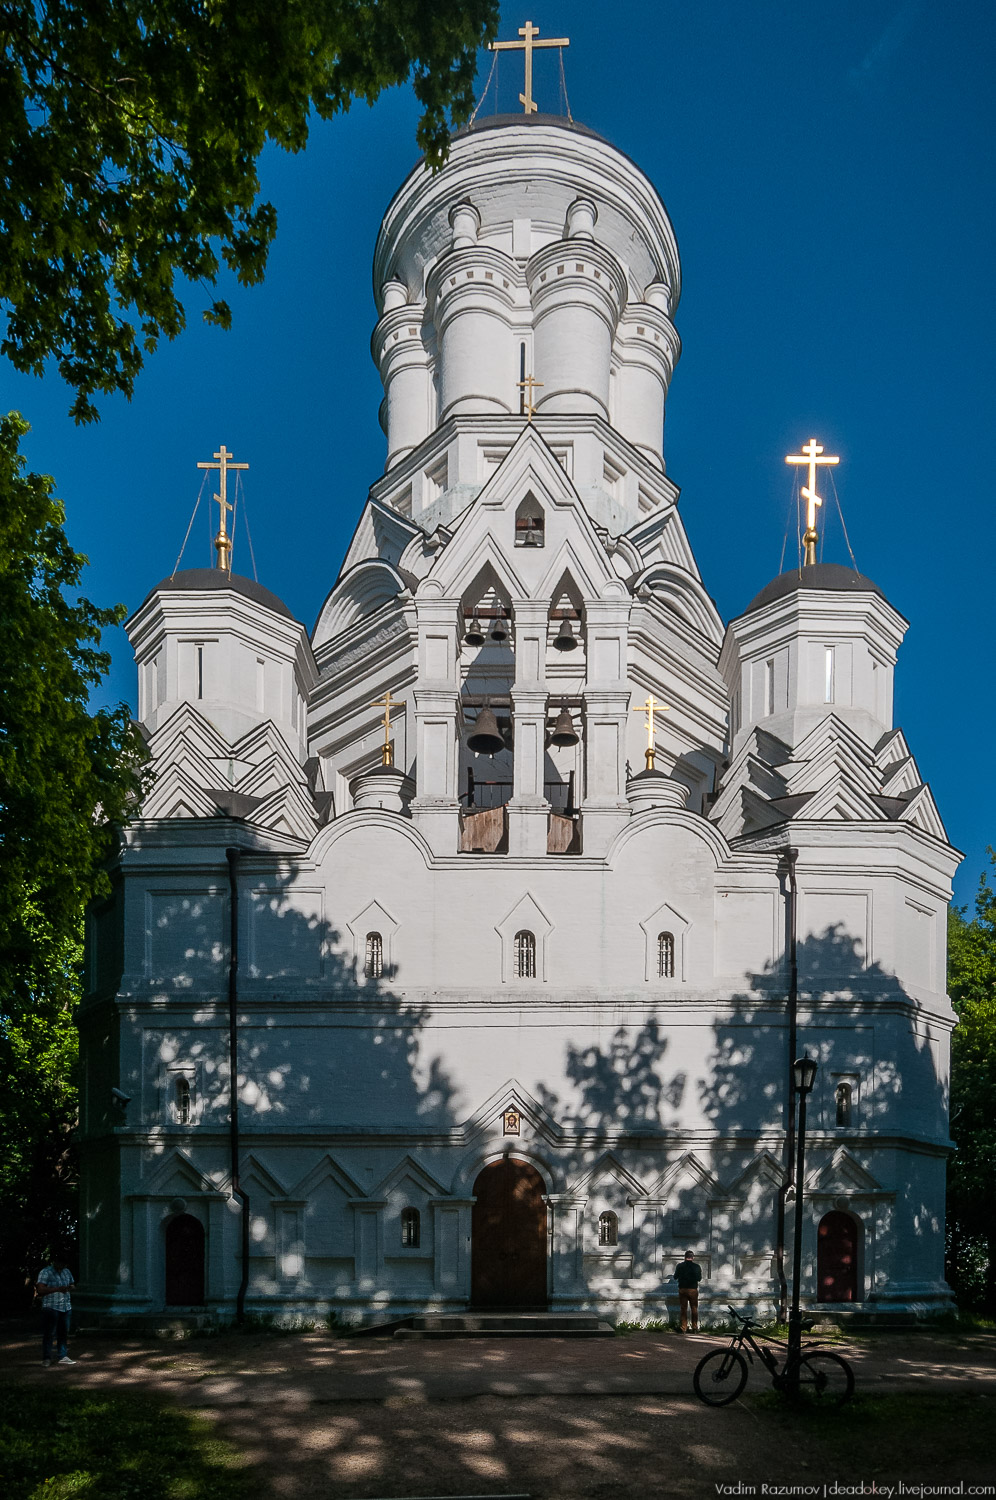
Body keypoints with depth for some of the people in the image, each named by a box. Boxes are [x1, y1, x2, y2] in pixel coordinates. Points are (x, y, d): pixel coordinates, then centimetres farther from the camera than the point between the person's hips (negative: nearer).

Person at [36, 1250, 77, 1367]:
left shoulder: (67, 1272, 14)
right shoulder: (45, 1272, -7)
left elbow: (72, 1284, 25)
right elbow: (40, 1290, -16)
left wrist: (70, 1287, 0)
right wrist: (57, 1289, -23)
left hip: (65, 1307, 6)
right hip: (51, 1307, -6)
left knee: (64, 1332, 8)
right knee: (49, 1333, -5)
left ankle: (62, 1356, 16)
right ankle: (46, 1358, 2)